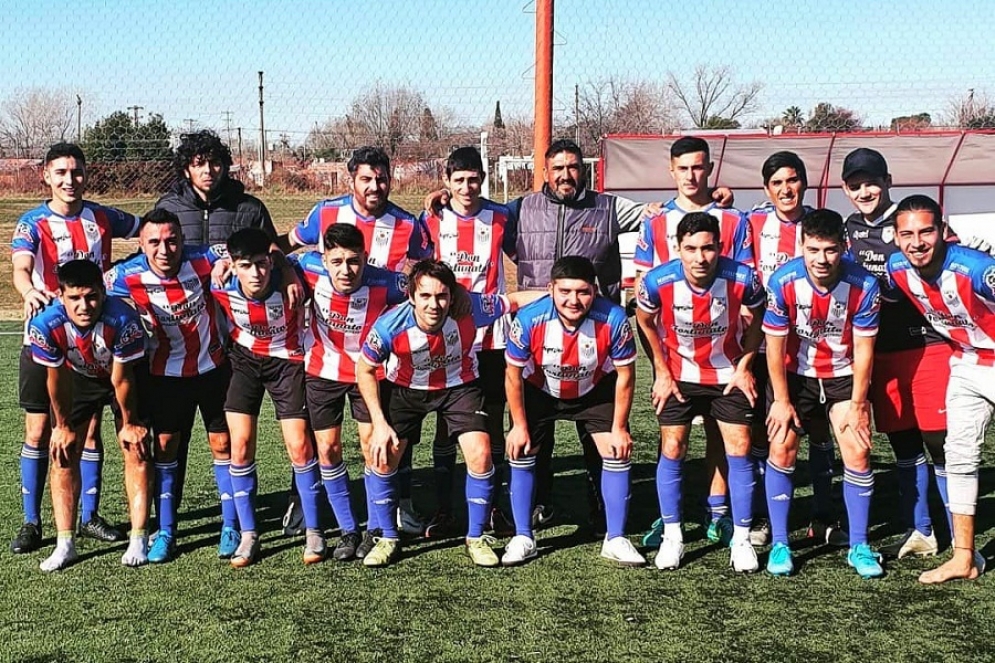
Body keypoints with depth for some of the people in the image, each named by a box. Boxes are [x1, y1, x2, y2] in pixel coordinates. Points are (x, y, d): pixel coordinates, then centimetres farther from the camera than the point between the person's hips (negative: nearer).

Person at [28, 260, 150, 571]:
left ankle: (138, 540, 1)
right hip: (77, 378, 2)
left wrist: (129, 423, -11)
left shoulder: (123, 319, -40)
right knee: (63, 453, -3)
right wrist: (63, 426, -6)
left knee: (137, 450, -8)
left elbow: (122, 379, -26)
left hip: (127, 375, -2)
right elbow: (56, 379, -18)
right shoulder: (45, 324, -35)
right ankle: (65, 544, 4)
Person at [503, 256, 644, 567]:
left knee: (618, 453, -6)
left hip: (595, 390, 0)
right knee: (521, 454, -5)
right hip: (539, 391, 0)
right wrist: (519, 425, -12)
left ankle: (616, 540, 8)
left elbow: (625, 374, -17)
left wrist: (619, 428, -13)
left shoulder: (614, 319, -33)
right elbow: (514, 375, -16)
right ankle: (523, 538, 11)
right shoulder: (529, 319, -33)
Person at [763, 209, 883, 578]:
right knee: (781, 449, -6)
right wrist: (782, 401, -9)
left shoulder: (864, 285, -22)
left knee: (858, 452, -6)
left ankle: (859, 546, 8)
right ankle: (779, 544, 7)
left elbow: (863, 348, -12)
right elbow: (775, 345, -13)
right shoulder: (783, 282, -23)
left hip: (843, 375, 1)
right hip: (794, 374, 0)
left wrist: (857, 405, -9)